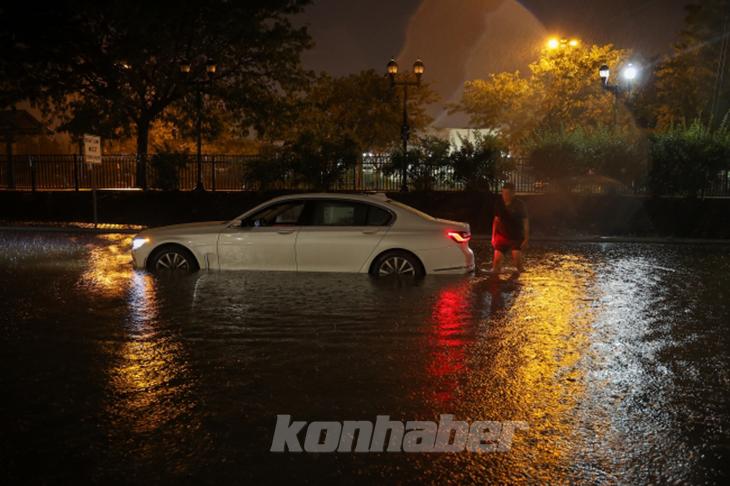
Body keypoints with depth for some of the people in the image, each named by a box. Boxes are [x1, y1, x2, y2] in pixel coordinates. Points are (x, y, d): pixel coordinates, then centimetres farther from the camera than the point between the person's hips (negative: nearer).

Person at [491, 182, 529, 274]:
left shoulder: (519, 205, -11)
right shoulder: (499, 204, -2)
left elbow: (525, 222, -7)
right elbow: (496, 220, 8)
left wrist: (526, 239, -10)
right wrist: (493, 236, 7)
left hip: (516, 237, -3)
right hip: (502, 236, 3)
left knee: (517, 261, -11)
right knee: (497, 260, -7)